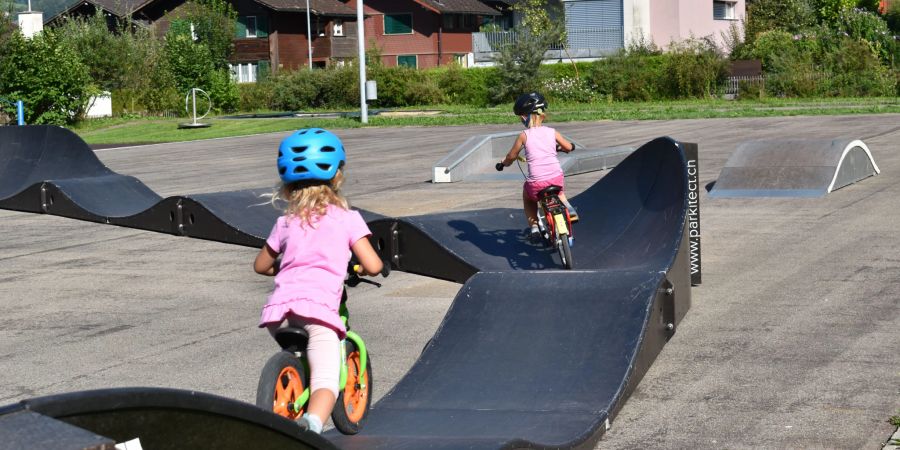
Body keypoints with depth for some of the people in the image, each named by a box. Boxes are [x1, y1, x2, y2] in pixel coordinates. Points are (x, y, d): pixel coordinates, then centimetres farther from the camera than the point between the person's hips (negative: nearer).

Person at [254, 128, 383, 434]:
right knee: (326, 381, -12)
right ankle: (312, 422, -39)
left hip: (280, 306, 4)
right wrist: (357, 268, 27)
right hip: (320, 306, -4)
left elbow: (261, 266, 34)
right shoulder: (347, 219, 12)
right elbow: (373, 266, 4)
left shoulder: (285, 223, 22)